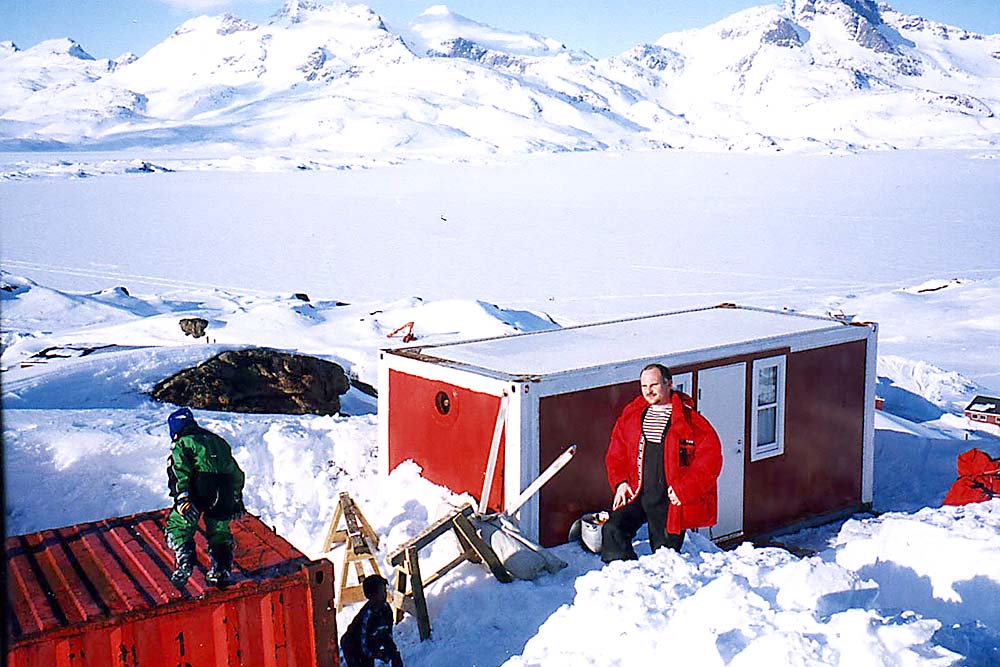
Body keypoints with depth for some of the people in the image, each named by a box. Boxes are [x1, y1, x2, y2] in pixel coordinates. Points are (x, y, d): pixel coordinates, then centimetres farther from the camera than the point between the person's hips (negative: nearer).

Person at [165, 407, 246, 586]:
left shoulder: (182, 443, 11)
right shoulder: (218, 441, 29)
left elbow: (179, 470, -7)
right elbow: (236, 472, 31)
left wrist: (182, 497, -14)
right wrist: (237, 500, 37)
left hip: (199, 489, -5)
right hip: (224, 492, 5)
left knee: (178, 526, 9)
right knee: (219, 531, 20)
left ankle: (185, 562, -6)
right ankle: (222, 568, 11)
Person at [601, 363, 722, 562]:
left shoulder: (689, 419, -4)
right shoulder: (630, 415, 9)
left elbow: (711, 457, -7)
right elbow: (616, 454, 17)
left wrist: (685, 488, -14)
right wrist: (620, 482, 1)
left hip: (669, 500, -3)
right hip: (636, 494, 3)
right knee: (612, 530, -17)